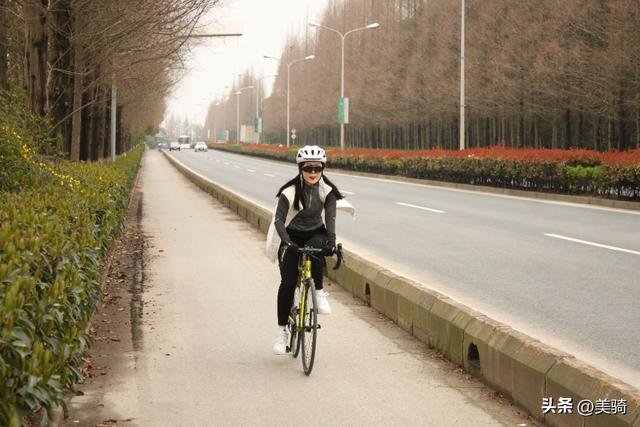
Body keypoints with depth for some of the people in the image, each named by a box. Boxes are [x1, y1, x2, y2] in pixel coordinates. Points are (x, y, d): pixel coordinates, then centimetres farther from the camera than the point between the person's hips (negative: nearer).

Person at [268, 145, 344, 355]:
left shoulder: (327, 191, -12)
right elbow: (279, 219, -27)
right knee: (288, 282, -12)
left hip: (315, 234, 1)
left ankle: (319, 292, -16)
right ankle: (282, 330, -2)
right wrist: (286, 241, -45)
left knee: (314, 250, -36)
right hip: (292, 237, -1)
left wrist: (331, 239, -43)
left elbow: (330, 217, -24)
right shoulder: (290, 191, -19)